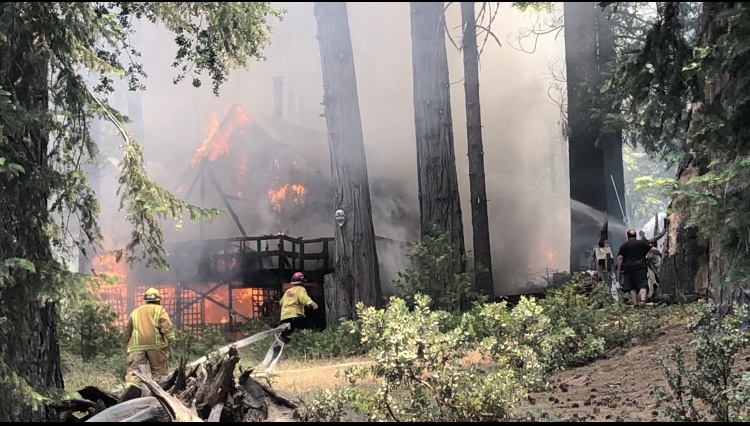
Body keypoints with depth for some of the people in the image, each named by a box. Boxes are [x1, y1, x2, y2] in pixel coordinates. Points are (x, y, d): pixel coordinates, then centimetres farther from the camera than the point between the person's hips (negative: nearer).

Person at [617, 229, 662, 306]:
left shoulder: (623, 246, 10)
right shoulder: (641, 243, 10)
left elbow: (620, 258, 1)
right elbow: (653, 249, 6)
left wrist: (619, 270, 2)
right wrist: (660, 253, 25)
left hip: (628, 269, 1)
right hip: (640, 268, -1)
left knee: (632, 288, 6)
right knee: (643, 286, -7)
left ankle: (635, 304, -1)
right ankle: (642, 301, -30)